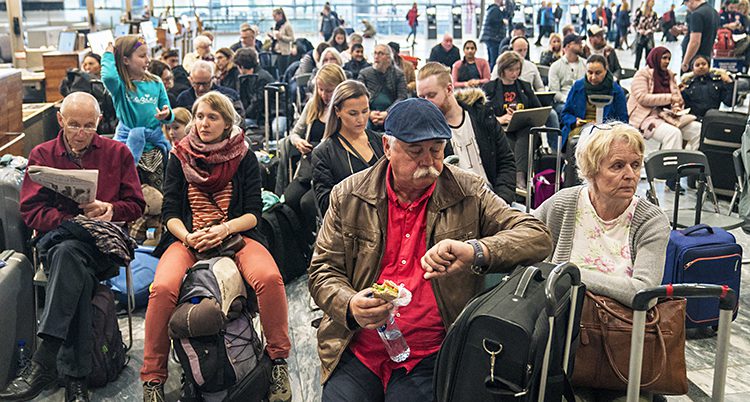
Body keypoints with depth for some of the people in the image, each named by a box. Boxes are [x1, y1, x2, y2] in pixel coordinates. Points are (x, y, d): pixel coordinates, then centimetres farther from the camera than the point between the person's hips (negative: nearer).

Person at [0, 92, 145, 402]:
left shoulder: (117, 152, 13)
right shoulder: (42, 155, 12)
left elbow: (135, 205, 13)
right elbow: (30, 211, 4)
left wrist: (108, 209, -9)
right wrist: (74, 221, -11)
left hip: (104, 243, 0)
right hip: (56, 238, 1)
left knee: (69, 253, -38)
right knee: (79, 274, -37)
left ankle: (43, 363, -41)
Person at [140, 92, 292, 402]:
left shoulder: (244, 157, 7)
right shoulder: (180, 157, 10)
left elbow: (253, 213, 2)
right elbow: (170, 212, 6)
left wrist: (225, 229, -18)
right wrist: (187, 237, -15)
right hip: (187, 238, 1)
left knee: (269, 278, -32)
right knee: (162, 289, -31)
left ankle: (278, 361, -12)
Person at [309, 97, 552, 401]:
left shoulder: (469, 193, 0)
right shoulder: (349, 196, 3)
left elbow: (538, 237, -8)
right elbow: (322, 270, 6)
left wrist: (475, 250, -27)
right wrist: (350, 306, -17)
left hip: (430, 357, -1)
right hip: (355, 351, 2)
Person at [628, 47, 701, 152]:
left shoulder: (669, 75, 18)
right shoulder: (642, 74, -2)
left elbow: (677, 95, 20)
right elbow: (642, 98, -15)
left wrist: (677, 106, -5)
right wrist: (669, 98, -17)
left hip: (667, 116, 7)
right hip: (647, 117, -7)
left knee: (698, 129, -13)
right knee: (673, 133, -34)